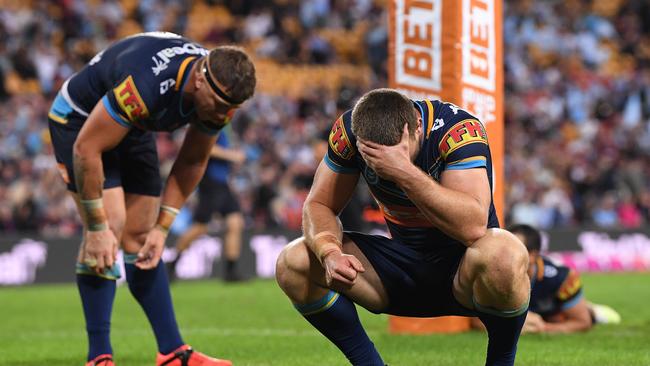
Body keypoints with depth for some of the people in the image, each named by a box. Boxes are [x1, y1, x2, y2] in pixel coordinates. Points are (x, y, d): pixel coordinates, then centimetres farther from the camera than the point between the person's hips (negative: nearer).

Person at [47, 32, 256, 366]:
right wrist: (97, 226, -28)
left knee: (141, 237, 6)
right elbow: (86, 148, -33)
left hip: (133, 129, 7)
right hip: (81, 121, -7)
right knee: (112, 223, -20)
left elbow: (193, 162, -1)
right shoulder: (146, 87, -41)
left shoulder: (218, 94, -17)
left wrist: (162, 227, -5)